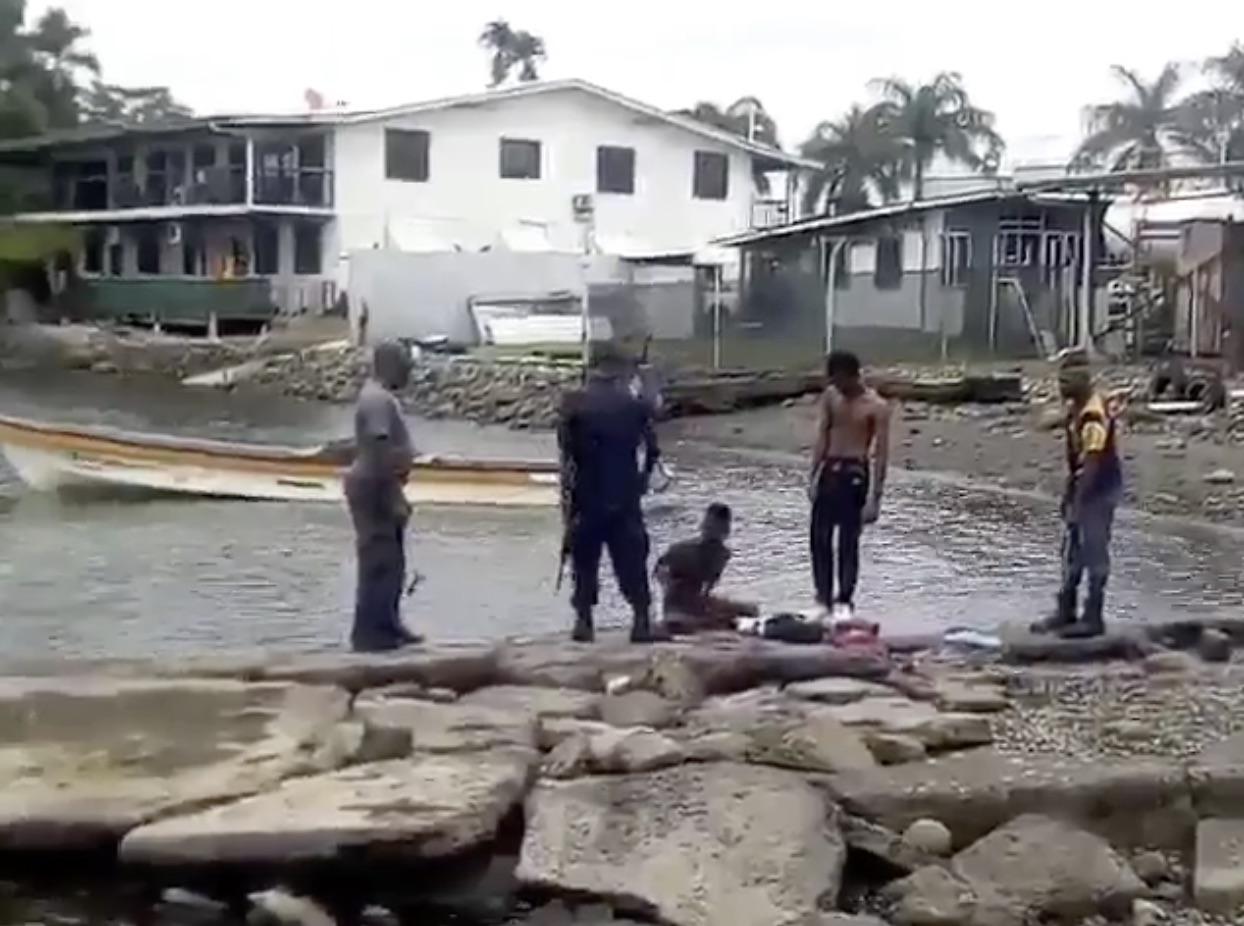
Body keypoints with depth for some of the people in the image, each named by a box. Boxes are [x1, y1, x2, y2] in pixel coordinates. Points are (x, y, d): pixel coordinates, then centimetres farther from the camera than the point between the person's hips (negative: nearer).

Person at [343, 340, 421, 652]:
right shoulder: (378, 400, -20)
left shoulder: (381, 396, 14)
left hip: (379, 488, 11)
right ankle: (368, 632, 1)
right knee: (380, 564, -5)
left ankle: (387, 626, 25)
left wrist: (394, 494, 22)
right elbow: (380, 454, -25)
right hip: (375, 489, -11)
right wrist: (393, 498, -23)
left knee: (391, 564, 16)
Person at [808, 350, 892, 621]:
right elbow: (822, 436, 9)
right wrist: (813, 476, 4)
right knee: (819, 538, 7)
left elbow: (881, 454, -12)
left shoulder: (877, 407, -11)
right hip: (828, 470, 5)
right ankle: (823, 598, 19)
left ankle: (844, 601, 12)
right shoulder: (830, 396, 5)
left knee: (848, 542, 0)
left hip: (854, 474, -5)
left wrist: (875, 497, -15)